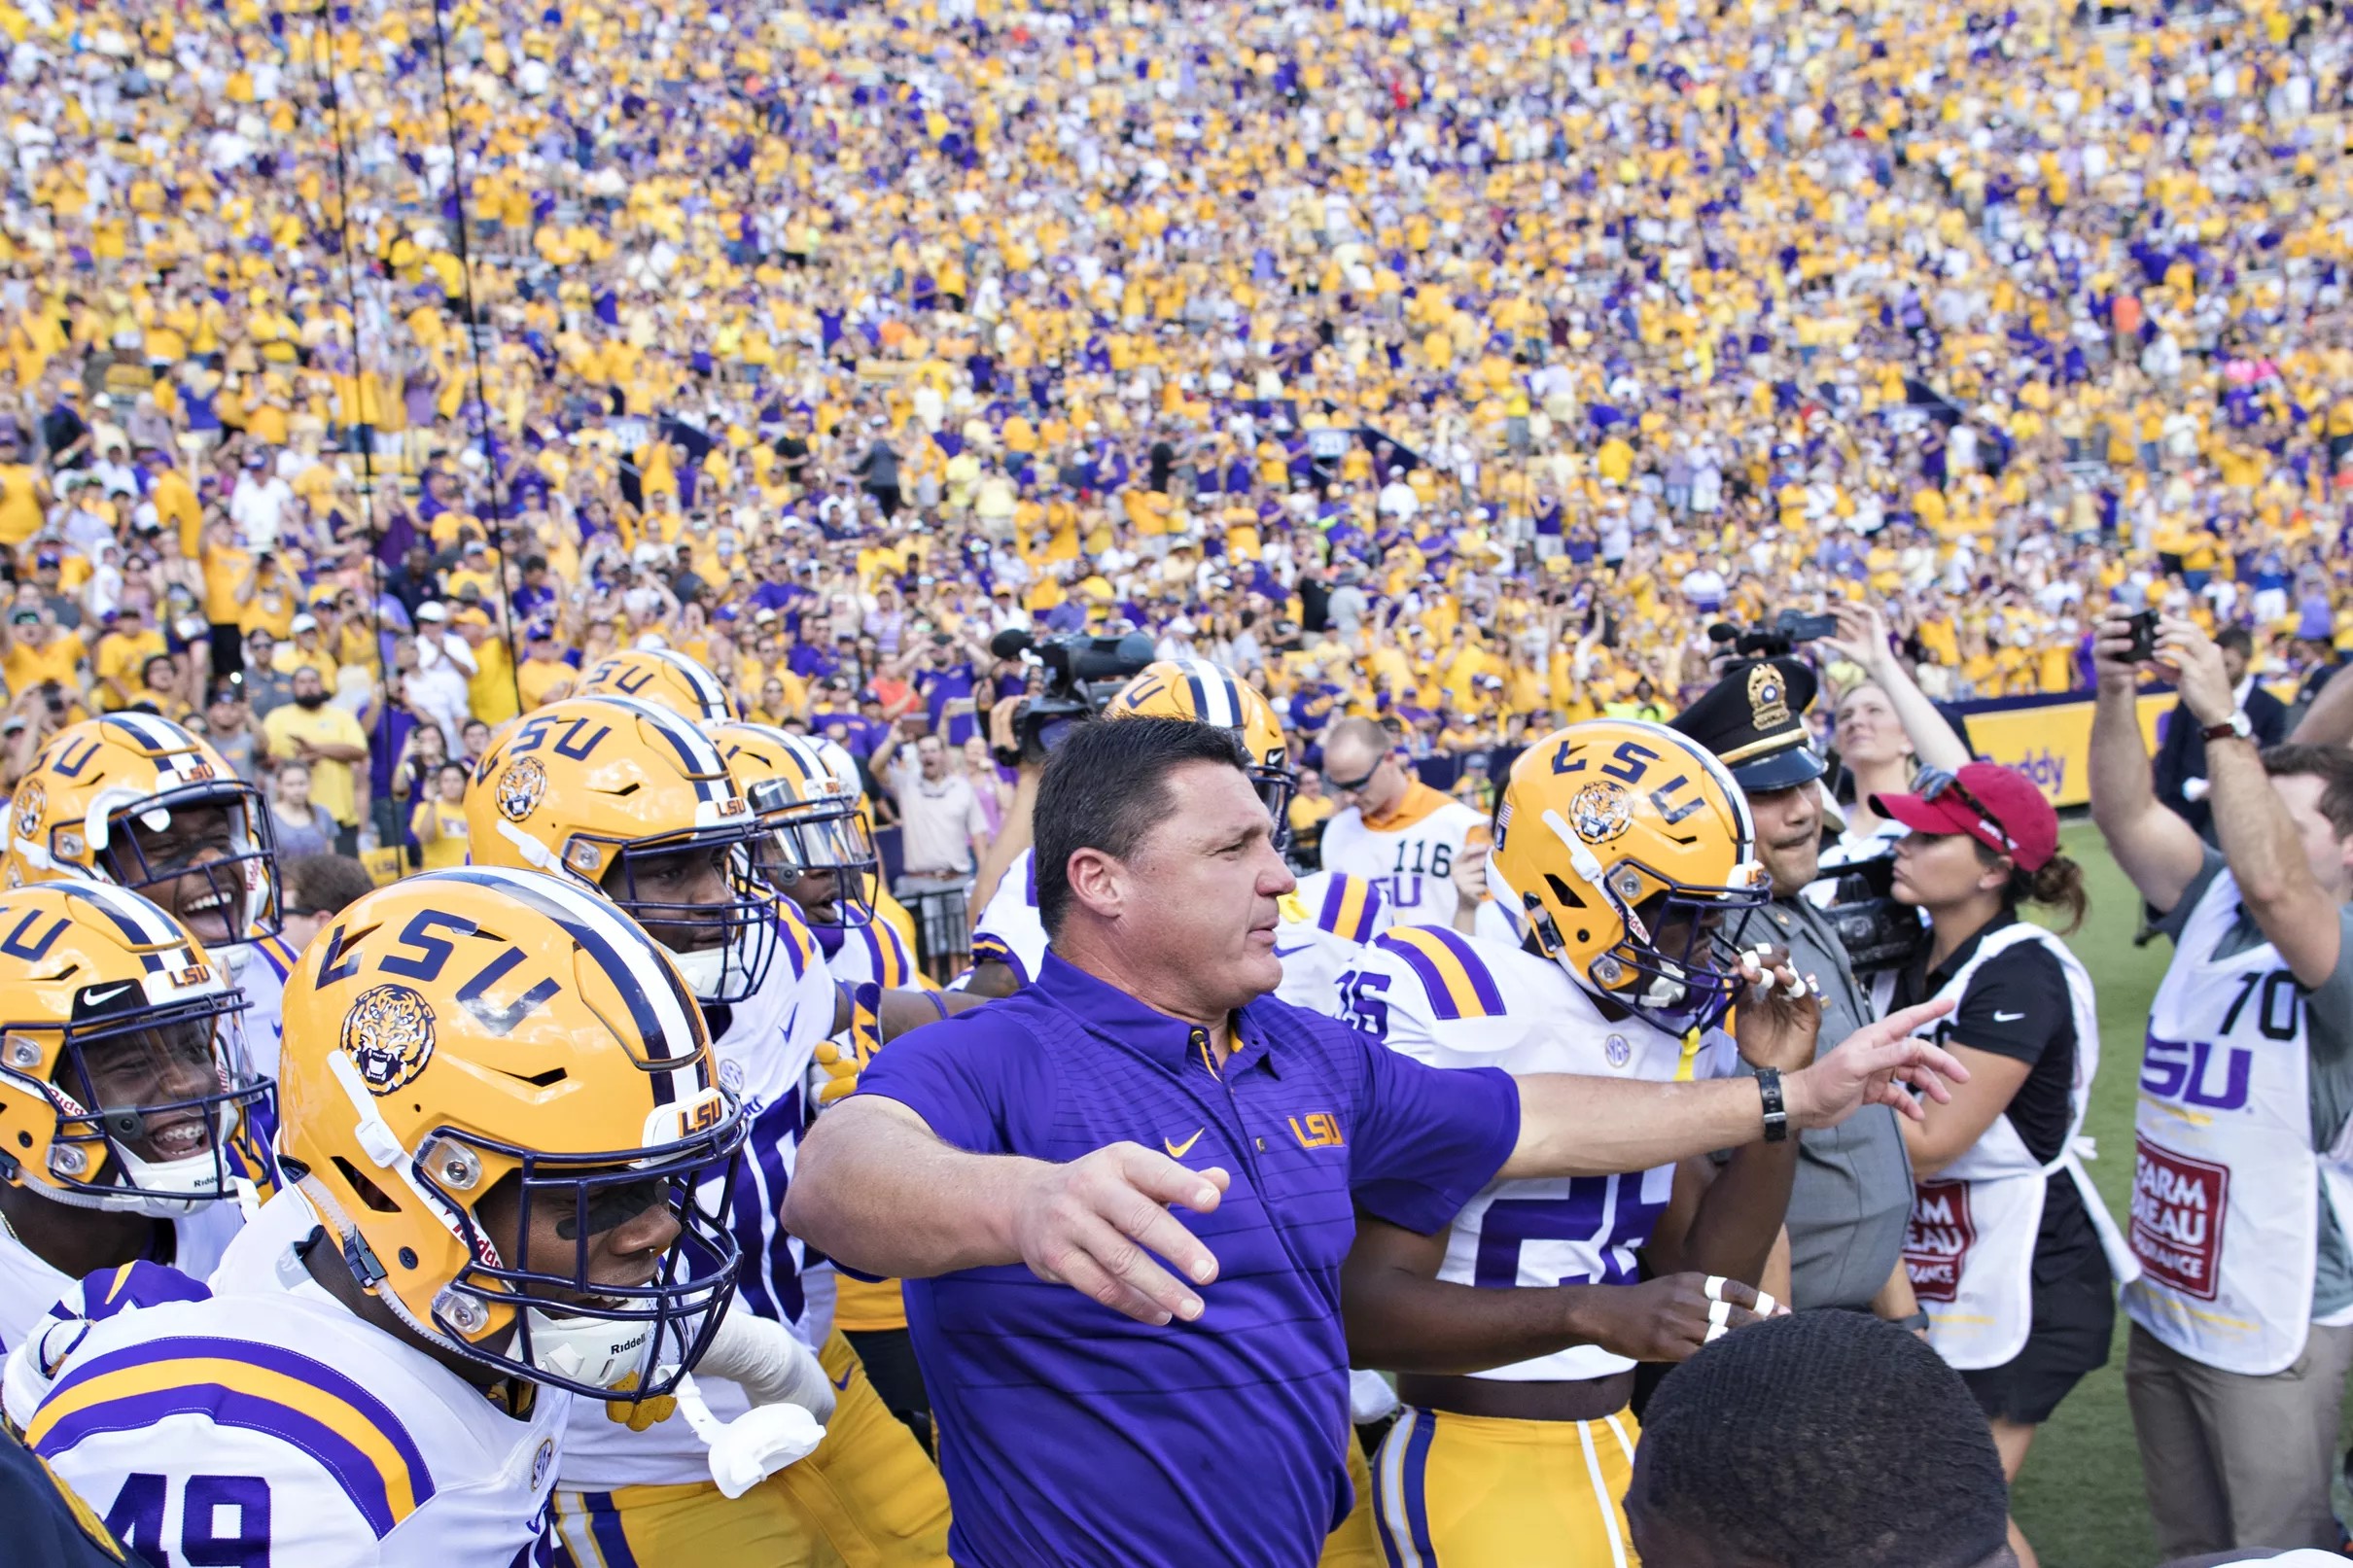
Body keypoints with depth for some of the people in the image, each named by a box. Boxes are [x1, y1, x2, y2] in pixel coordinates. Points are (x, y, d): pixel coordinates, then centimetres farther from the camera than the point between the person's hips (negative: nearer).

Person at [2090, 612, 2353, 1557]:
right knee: (2187, 1546, 20)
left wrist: (2220, 720, -34)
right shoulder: (2213, 905, 4)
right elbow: (2126, 815, -3)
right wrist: (2116, 695, -16)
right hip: (2162, 1301, 7)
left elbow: (2272, 884, -36)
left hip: (2272, 1325, -7)